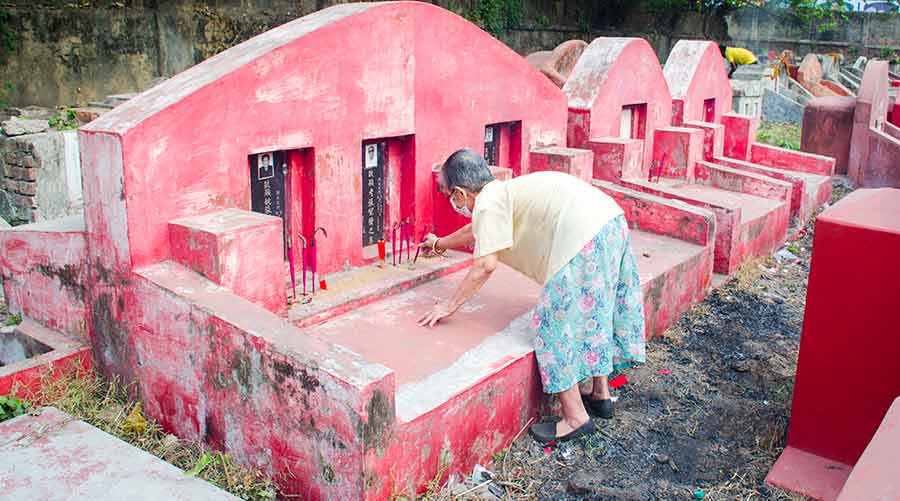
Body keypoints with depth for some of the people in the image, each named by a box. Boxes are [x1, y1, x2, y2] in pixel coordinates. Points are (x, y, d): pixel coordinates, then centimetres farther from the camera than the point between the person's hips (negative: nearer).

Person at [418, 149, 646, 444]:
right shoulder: (501, 192, 25)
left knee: (557, 322, -2)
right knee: (595, 310, 22)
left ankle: (575, 418, 4)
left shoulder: (488, 204, -4)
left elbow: (486, 265, -10)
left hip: (585, 237, -10)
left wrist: (450, 305, 1)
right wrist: (440, 244, 61)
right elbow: (473, 231, 44)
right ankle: (601, 393, 35)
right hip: (613, 220, 10)